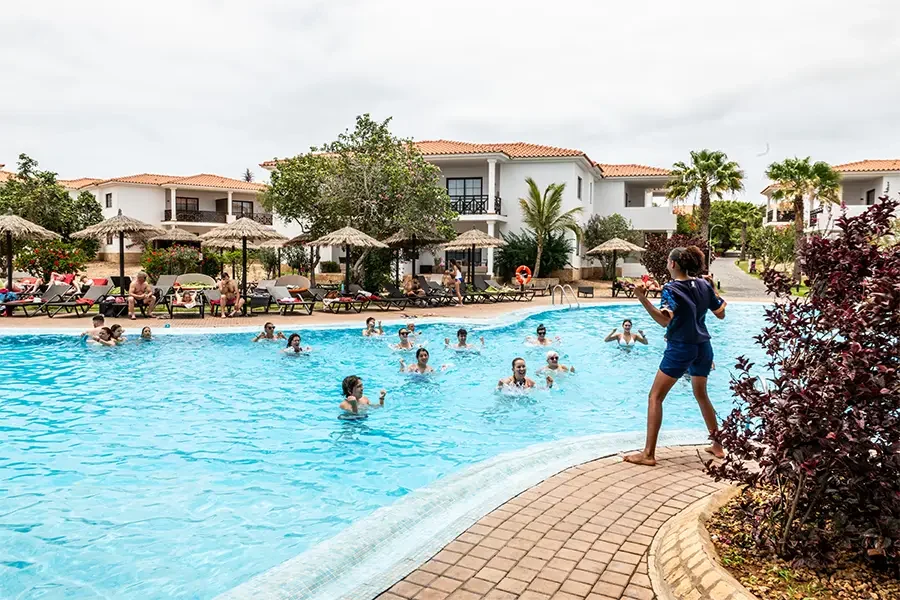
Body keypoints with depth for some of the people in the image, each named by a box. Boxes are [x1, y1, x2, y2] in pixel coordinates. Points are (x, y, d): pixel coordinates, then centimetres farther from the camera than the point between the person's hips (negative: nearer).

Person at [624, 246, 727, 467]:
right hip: (703, 347, 7)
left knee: (655, 397, -1)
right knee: (701, 394, 25)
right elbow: (721, 314, 15)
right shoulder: (704, 285, 5)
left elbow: (665, 319, -28)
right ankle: (717, 445, 33)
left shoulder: (671, 289, -13)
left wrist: (642, 298, -34)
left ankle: (648, 453, -4)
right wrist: (714, 289, 27)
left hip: (680, 348, -7)